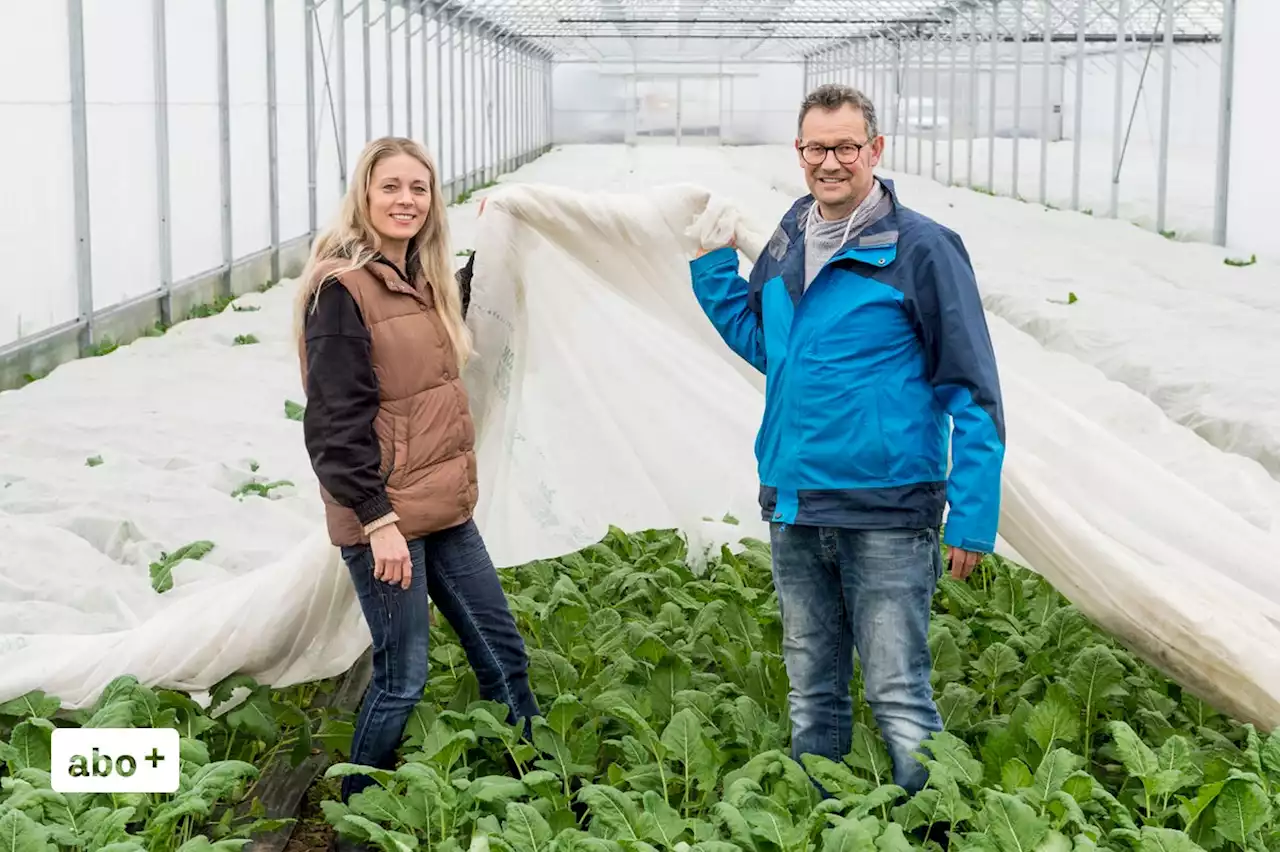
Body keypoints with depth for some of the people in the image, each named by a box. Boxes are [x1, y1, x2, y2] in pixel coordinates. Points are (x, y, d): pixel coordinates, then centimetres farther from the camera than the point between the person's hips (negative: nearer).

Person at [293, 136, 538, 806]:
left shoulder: (423, 280, 11)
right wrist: (377, 520, -21)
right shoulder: (342, 288, -13)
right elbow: (336, 424, -17)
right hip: (383, 516, -8)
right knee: (402, 677, 0)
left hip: (443, 509, 8)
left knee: (503, 654, 11)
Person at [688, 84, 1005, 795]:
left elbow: (973, 393, -10)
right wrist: (711, 264, 12)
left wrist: (973, 519, -14)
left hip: (885, 515, -6)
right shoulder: (788, 242, 9)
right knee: (812, 696, 17)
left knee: (899, 698, -3)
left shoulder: (922, 248, -10)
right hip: (793, 507, 6)